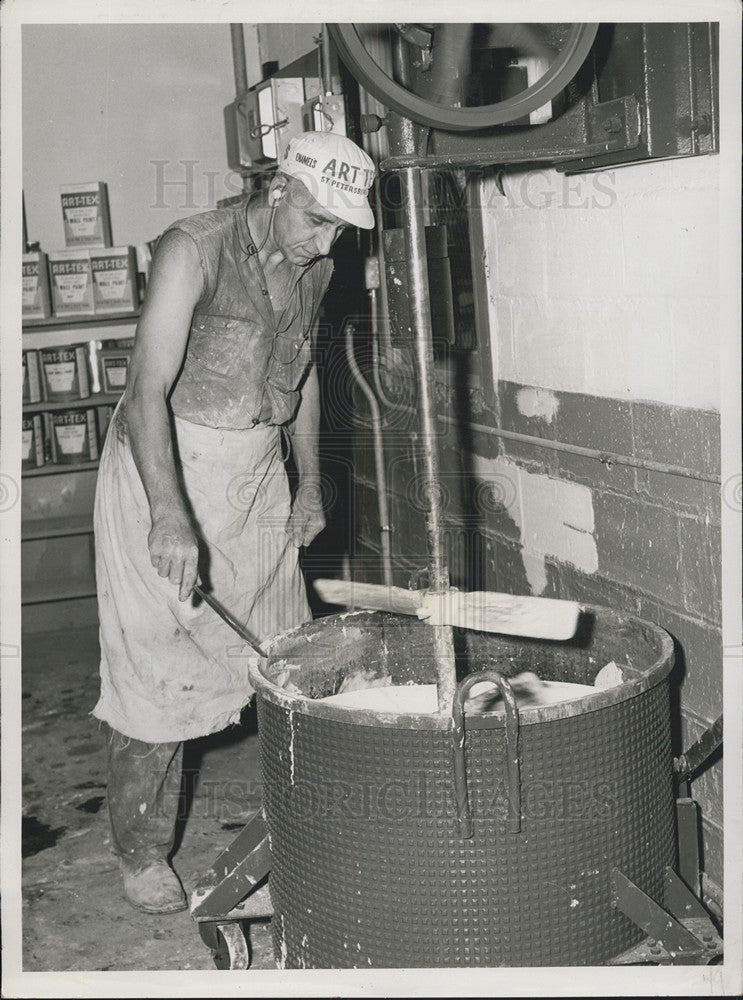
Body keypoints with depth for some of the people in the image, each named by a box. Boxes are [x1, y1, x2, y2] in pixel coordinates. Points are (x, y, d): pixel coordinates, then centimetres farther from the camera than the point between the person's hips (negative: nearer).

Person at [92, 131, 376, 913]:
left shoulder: (314, 269, 3)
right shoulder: (194, 250, -19)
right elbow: (149, 388, -28)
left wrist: (309, 483, 17)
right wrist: (169, 514, -39)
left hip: (257, 473, 6)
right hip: (165, 468, -6)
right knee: (158, 661, -4)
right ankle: (141, 852, 11)